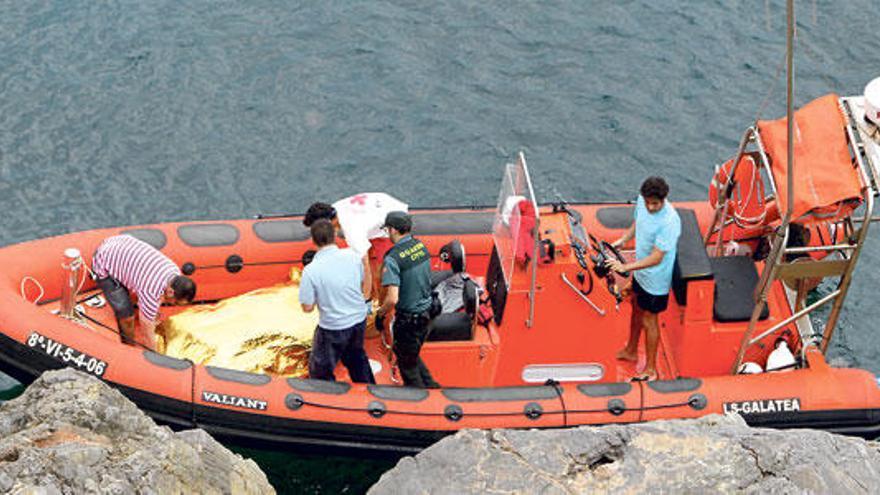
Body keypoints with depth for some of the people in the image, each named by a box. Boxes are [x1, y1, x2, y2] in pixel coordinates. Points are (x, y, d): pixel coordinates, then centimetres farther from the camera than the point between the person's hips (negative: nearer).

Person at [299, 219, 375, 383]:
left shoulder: (310, 271, -24)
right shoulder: (352, 256, -11)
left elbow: (307, 307, -15)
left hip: (333, 328, -6)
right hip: (359, 320, 6)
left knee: (320, 371, 12)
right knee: (356, 357, 31)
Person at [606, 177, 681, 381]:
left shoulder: (669, 222, -35)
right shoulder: (642, 201, -12)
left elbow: (656, 258, -34)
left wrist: (625, 267, -39)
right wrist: (623, 240, 3)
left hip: (655, 278, -8)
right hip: (640, 271, 8)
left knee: (648, 320, 7)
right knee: (637, 309, 27)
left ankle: (651, 369, 25)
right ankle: (631, 351, 50)